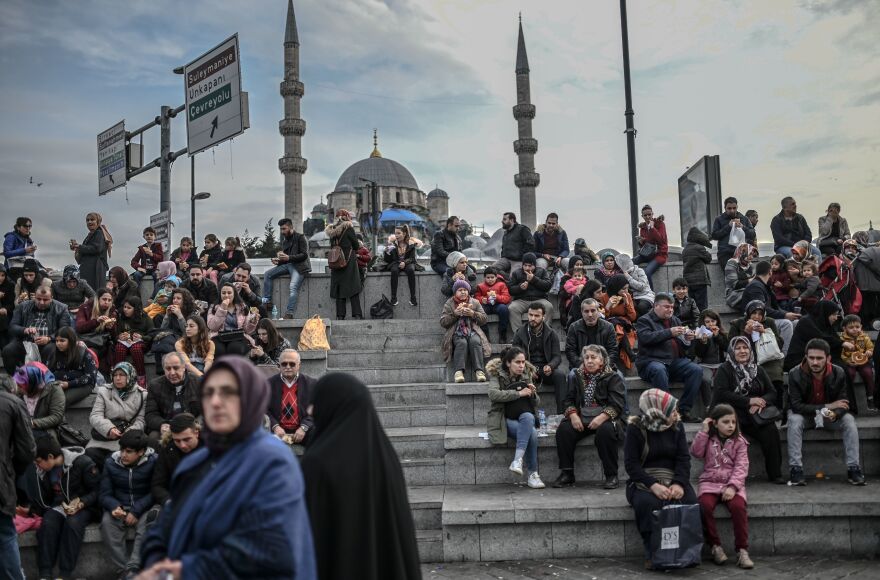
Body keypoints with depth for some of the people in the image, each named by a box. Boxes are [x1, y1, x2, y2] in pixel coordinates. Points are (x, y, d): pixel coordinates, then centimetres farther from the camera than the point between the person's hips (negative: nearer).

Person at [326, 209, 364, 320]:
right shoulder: (348, 228, -7)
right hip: (349, 262, -5)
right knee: (353, 289, -3)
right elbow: (356, 245, -3)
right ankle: (357, 315, -8)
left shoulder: (331, 230, 9)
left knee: (339, 289, 6)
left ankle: (340, 316, 3)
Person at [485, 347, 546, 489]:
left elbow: (536, 403, 14)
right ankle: (532, 474, -28)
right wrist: (519, 393, -22)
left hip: (526, 417, 4)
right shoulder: (498, 375, -1)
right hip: (504, 420, -4)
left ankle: (518, 460, -38)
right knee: (531, 433, -31)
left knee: (527, 417, -34)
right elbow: (493, 394, -22)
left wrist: (533, 394, -9)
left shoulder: (527, 375, 10)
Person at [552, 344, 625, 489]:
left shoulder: (612, 377, 3)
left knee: (605, 431, -36)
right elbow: (568, 400, 11)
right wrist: (573, 415, -10)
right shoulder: (577, 376, 16)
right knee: (563, 429, -24)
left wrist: (602, 417, -23)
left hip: (606, 418, -3)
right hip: (581, 418, 4)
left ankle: (612, 476, -23)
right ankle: (567, 474, -16)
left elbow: (618, 403, -8)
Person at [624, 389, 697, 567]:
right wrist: (653, 485, -25)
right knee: (647, 502, -36)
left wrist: (679, 483, -20)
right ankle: (651, 554, -21)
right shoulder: (635, 428, -5)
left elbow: (683, 458, -1)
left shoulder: (677, 426, 6)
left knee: (690, 501, -28)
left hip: (673, 480, 3)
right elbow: (631, 463, -11)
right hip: (643, 481, -3)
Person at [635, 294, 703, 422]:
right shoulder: (644, 320, 4)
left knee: (697, 370, -20)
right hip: (652, 361, -6)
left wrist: (687, 339, -1)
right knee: (659, 370, -39)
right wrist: (669, 332, -21)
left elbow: (682, 347, 24)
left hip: (675, 361, 6)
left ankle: (684, 410, -17)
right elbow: (646, 338, -16)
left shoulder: (675, 320, 22)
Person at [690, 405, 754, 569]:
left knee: (738, 506, -31)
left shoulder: (739, 442, 6)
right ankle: (715, 546, -14)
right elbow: (696, 452, -8)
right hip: (710, 482, 1)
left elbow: (741, 467, -4)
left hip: (732, 483, 0)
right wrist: (704, 431, -8)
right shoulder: (708, 439, 10)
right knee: (705, 505, -30)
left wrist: (732, 486, -19)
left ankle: (742, 550, -20)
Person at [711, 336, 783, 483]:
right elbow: (721, 394, -8)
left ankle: (775, 474, -16)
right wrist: (749, 401, -12)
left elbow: (773, 393, 14)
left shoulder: (758, 370, 19)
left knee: (771, 432, -26)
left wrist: (761, 402, -9)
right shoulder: (724, 370, 5)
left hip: (755, 414, 3)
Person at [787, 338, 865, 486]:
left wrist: (834, 414, -38)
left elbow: (843, 404, -13)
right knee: (794, 420, -33)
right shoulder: (795, 374, -21)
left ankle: (853, 468, -22)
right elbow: (796, 406, -23)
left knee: (849, 420, -25)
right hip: (805, 414, -2)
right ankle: (796, 469, -34)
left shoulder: (838, 373, -14)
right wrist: (826, 407, -28)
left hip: (830, 415, 2)